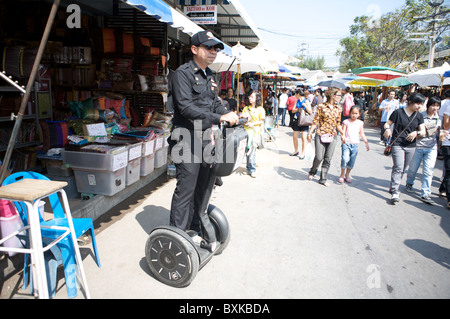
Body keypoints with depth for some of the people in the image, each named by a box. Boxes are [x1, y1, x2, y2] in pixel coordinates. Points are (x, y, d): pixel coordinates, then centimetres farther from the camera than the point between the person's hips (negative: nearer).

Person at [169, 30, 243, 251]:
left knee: (200, 188, 15)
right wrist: (219, 118, -27)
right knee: (185, 190, -5)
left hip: (205, 138, 8)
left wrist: (233, 117, 1)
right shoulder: (183, 73, -11)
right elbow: (186, 108, -22)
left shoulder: (209, 75, 16)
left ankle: (194, 229, 30)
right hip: (188, 139, -8)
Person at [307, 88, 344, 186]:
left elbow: (338, 124, 15)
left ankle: (323, 179, 17)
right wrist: (310, 133, -8)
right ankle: (312, 171, 23)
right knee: (319, 157, -8)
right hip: (321, 135, -4)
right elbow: (315, 121, -3)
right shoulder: (321, 107, -4)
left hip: (332, 137, 4)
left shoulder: (338, 109, 9)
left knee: (328, 159, 4)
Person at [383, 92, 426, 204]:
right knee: (398, 168, -14)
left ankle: (393, 187, 28)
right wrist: (387, 129, -22)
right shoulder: (398, 112, -4)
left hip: (411, 146, 5)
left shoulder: (419, 116, 9)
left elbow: (423, 131, 6)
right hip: (397, 144, -5)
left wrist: (416, 133, -16)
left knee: (404, 169, 11)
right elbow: (387, 123, 0)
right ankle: (395, 192, -13)